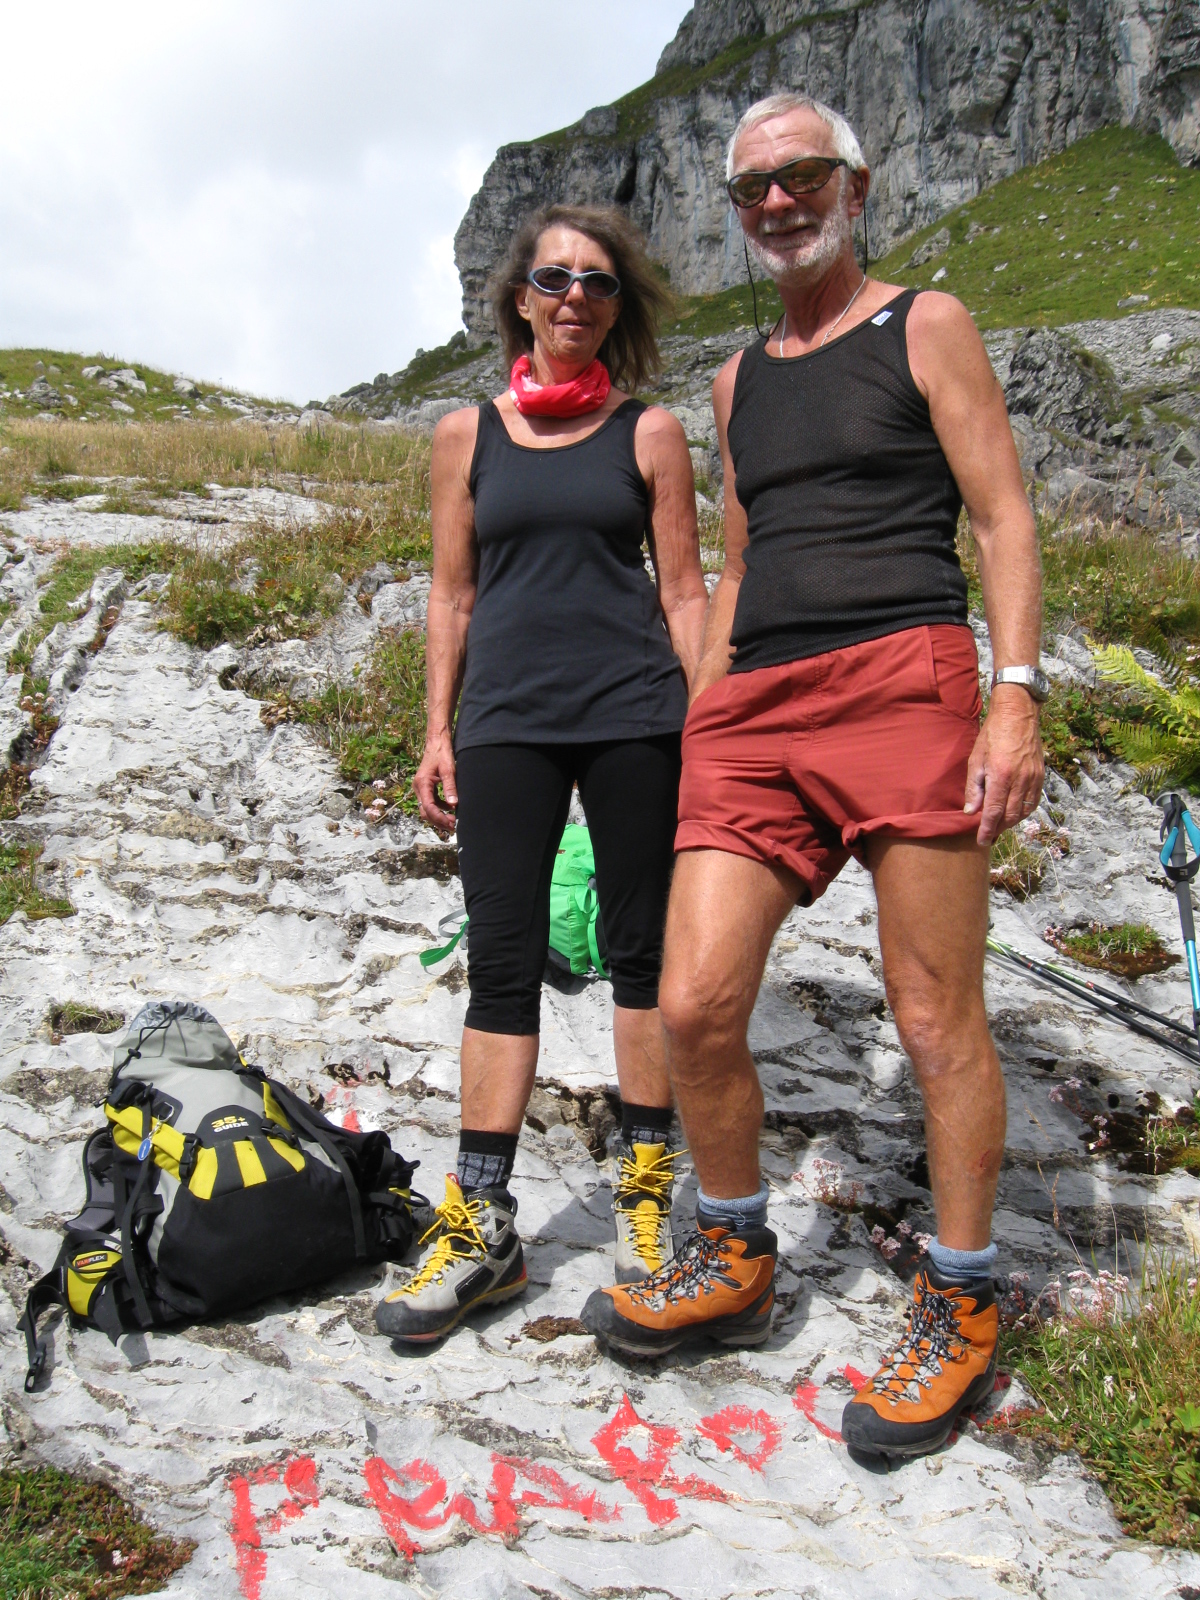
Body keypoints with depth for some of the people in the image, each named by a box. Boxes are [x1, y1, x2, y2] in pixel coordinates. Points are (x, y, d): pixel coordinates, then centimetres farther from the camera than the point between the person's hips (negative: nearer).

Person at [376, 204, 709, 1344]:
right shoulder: (467, 434, 11)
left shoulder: (649, 433, 8)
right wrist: (437, 730, 6)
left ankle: (643, 1191, 19)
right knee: (501, 963, 0)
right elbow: (452, 593, 12)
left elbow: (683, 589, 6)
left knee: (639, 952, 5)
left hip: (632, 716, -1)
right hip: (505, 721, 1)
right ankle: (481, 1225, 7)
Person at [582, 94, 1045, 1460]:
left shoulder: (925, 327, 10)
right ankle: (733, 1261, 20)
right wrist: (703, 722, 19)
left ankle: (961, 1312, 16)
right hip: (755, 704, 5)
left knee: (936, 1020, -3)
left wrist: (1016, 693, -11)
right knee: (692, 1005, -4)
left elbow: (1002, 520, 2)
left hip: (902, 678, -4)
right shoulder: (738, 380, 25)